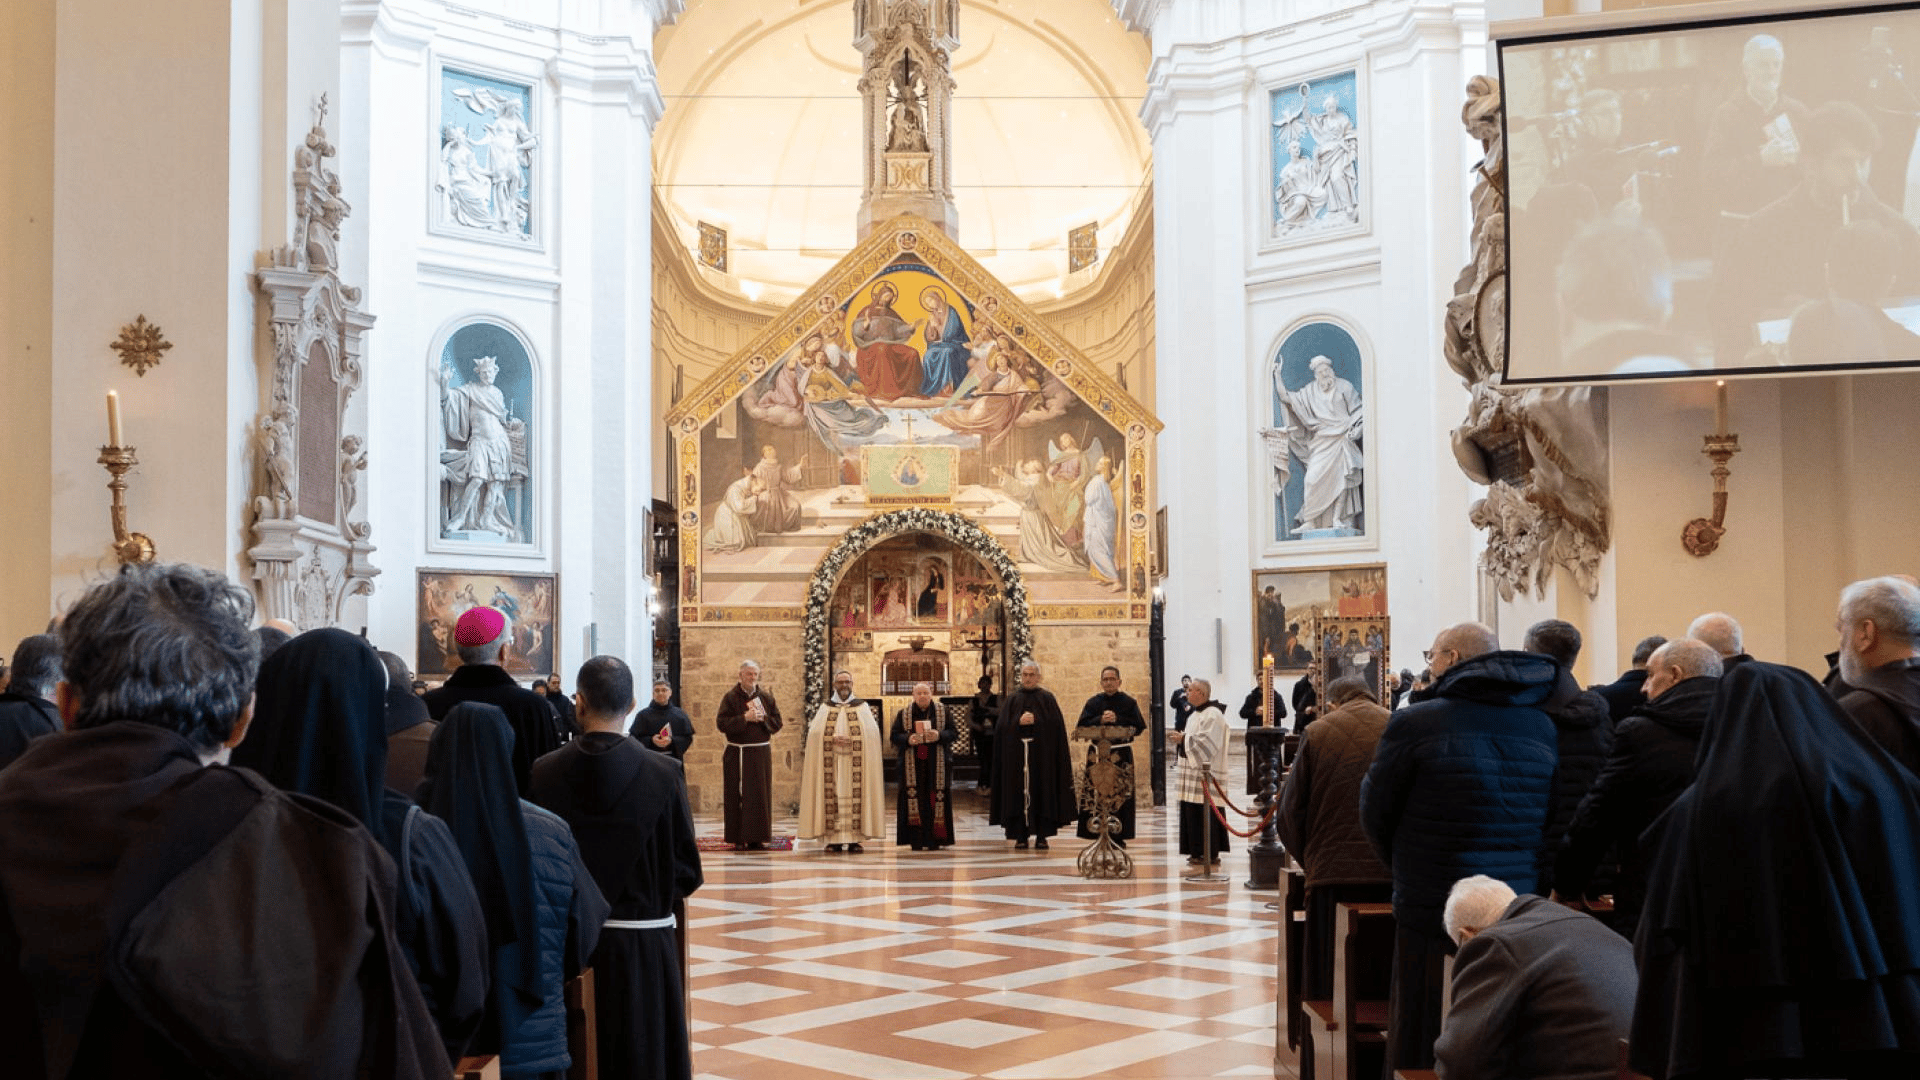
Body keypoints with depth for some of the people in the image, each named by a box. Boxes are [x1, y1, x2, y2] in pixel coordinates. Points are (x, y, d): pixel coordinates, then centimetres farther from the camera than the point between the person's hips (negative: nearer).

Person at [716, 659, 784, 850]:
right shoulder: (731, 698, 0)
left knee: (760, 796, 3)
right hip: (737, 754, -3)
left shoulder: (767, 698, 9)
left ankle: (757, 837, 8)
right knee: (737, 796, -4)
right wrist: (744, 718, -18)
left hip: (761, 753, 3)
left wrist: (762, 718, -9)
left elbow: (777, 723, 7)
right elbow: (722, 723, -9)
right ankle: (738, 839, 0)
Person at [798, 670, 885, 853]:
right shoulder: (825, 707, 13)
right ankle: (834, 839, -5)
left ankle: (855, 839, -5)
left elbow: (872, 731, 0)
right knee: (833, 795, -6)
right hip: (831, 761, 0)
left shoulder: (862, 707, 11)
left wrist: (852, 740, -14)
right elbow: (814, 731, 1)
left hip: (856, 761, 0)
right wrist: (833, 739, -15)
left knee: (855, 795, -7)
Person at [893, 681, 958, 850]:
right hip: (912, 766, 0)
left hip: (936, 765, 0)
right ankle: (916, 840, -2)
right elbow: (894, 736, 4)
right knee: (915, 801, -4)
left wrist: (939, 735, -16)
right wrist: (908, 740, -16)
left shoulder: (943, 713, 7)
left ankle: (933, 839, 2)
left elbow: (953, 733, 3)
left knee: (934, 801, -3)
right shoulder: (903, 714, 7)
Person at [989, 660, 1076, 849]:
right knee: (1019, 791, -2)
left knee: (1042, 792, -2)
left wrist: (1035, 722, -12)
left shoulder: (1047, 699, 6)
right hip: (1017, 754, 1)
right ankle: (1021, 835, 2)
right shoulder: (1011, 700, 10)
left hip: (1042, 754, -1)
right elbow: (1002, 727, 2)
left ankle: (1042, 835, 3)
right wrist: (1019, 722, -14)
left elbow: (1056, 725, -2)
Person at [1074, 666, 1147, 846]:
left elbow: (1139, 726, -3)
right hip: (1097, 753, 1)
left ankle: (1118, 837, 0)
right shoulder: (1093, 702, 11)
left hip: (1121, 753, -1)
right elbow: (1081, 726, 2)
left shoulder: (1129, 702, 7)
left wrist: (1117, 720, -11)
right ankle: (1099, 835, 0)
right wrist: (1100, 720, -12)